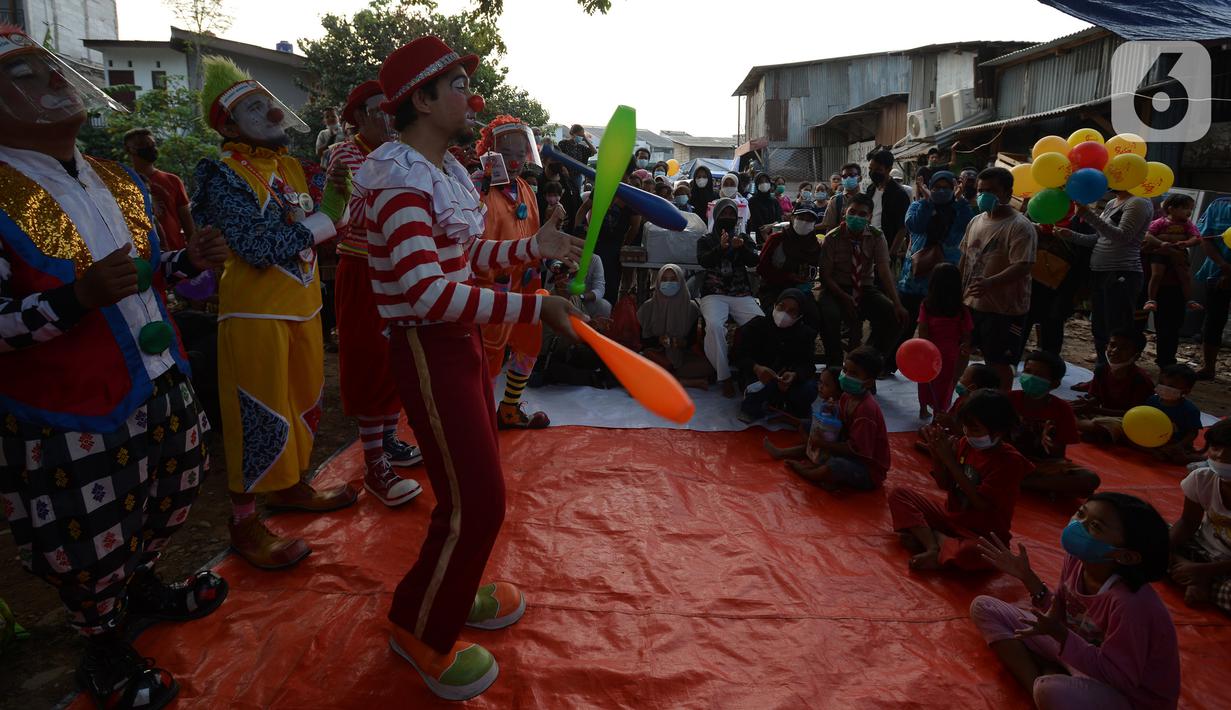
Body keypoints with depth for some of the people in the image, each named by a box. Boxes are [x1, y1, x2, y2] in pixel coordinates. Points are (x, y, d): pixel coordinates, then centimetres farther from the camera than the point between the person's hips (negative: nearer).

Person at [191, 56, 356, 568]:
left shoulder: (295, 167, 10)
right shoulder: (224, 174, -11)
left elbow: (332, 221, 9)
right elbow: (261, 248, -21)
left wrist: (338, 189, -7)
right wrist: (319, 220, -12)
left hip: (302, 306, 7)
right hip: (256, 311, -7)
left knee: (303, 403, 17)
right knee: (258, 415, -1)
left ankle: (289, 486, 36)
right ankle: (244, 521, 13)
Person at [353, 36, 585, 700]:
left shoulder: (445, 169, 11)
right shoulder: (401, 177, -21)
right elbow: (428, 293, -30)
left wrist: (535, 245, 8)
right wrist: (534, 307, -30)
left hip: (460, 340, 10)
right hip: (427, 350, -9)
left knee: (479, 485, 18)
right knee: (474, 500, -5)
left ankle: (450, 591, 39)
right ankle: (418, 628, 17)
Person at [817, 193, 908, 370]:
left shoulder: (876, 237, -3)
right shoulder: (832, 238, -7)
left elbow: (884, 271, -14)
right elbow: (825, 276, -9)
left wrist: (897, 304, -27)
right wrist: (845, 297, -25)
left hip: (866, 289, 3)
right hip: (838, 289, -2)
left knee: (894, 316, -21)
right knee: (828, 315, -35)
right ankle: (835, 365, -11)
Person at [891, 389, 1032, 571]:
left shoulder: (1010, 461, -17)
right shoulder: (966, 444, 0)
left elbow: (982, 503, -23)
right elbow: (945, 485, 7)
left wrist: (950, 459, -24)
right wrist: (936, 454, -13)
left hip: (981, 534, -7)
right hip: (950, 516, 7)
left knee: (970, 553, -41)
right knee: (898, 493, -6)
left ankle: (925, 536, -12)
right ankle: (933, 547, -22)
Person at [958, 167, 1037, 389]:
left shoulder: (1020, 227, -14)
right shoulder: (976, 221, 10)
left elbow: (1023, 266, -24)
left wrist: (990, 283, -38)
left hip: (1004, 308, -7)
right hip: (972, 303, 8)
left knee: (999, 363, 1)